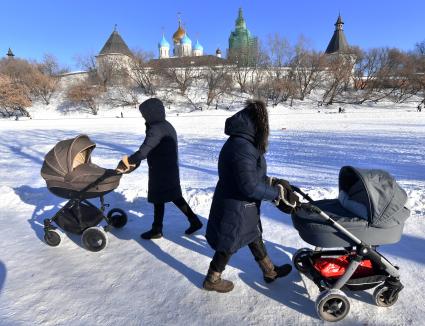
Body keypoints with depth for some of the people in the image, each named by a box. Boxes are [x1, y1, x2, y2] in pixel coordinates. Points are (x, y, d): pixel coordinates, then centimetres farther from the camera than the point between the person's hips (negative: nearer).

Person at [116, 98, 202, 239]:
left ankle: (157, 230, 20)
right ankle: (194, 220, 23)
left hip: (161, 171, -9)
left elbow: (143, 151, -27)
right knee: (174, 196, 17)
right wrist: (133, 161, 11)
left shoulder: (156, 129, -21)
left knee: (158, 199, 5)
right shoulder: (167, 125, 10)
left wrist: (126, 162, -16)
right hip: (170, 168, 9)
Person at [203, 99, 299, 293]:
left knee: (254, 236, 24)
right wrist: (277, 192, -17)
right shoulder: (243, 148, -30)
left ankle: (270, 271, 44)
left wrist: (271, 182, 4)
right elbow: (250, 187, -30)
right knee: (228, 244, 10)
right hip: (235, 207, -10)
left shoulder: (240, 142, 3)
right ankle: (212, 280, 33)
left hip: (240, 205, 10)